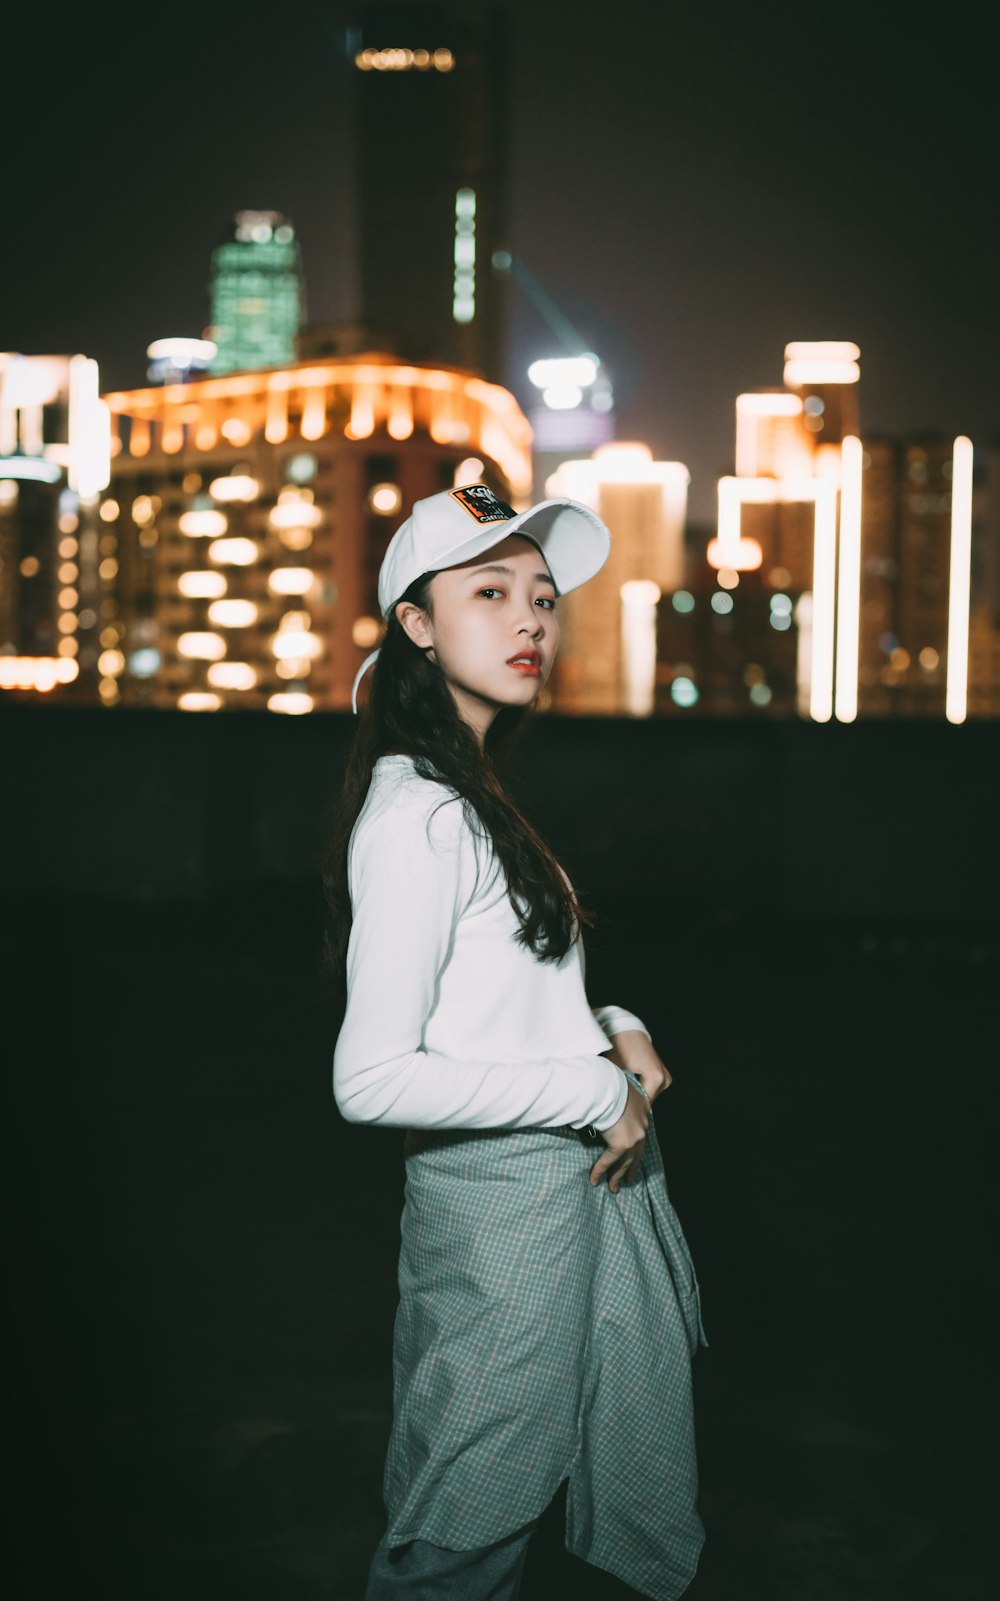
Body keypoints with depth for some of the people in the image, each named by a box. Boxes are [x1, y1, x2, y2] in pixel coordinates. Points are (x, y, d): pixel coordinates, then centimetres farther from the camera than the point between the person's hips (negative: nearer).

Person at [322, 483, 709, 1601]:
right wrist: (595, 1093, -18)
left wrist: (615, 1032, 3)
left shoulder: (473, 794, 12)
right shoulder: (416, 815, -19)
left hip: (584, 1178, 10)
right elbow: (372, 1080, -25)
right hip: (500, 1202, -10)